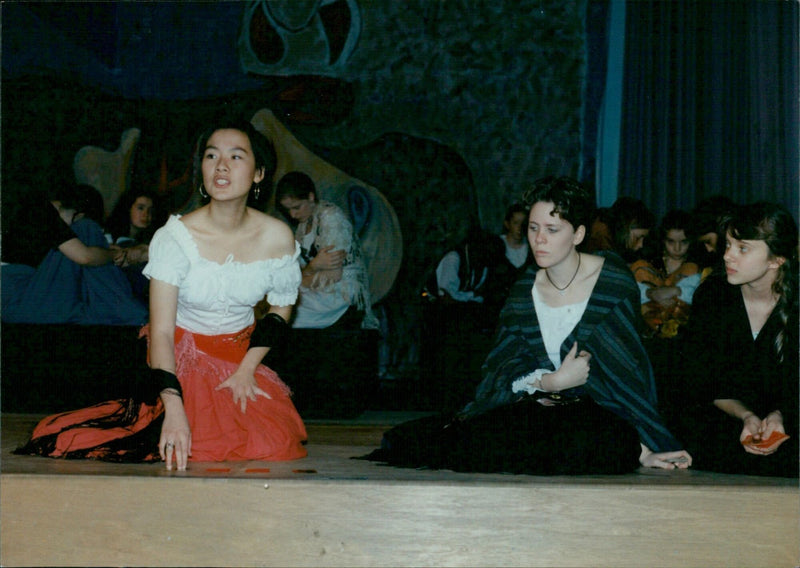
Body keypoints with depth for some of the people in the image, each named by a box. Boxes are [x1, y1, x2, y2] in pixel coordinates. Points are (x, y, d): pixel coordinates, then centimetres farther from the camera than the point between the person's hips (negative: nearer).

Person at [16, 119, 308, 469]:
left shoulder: (276, 237, -12)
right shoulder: (175, 236, -20)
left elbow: (282, 304, 7)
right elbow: (161, 332, -25)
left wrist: (247, 369, -5)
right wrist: (174, 408, -39)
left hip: (242, 356, 3)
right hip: (184, 357, -3)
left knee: (275, 444, -15)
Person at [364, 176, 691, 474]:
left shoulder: (615, 283, -4)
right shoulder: (523, 291, 6)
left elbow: (626, 368, -8)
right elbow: (504, 371, 0)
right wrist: (552, 381, -19)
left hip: (600, 415, -2)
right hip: (539, 407, 2)